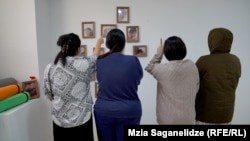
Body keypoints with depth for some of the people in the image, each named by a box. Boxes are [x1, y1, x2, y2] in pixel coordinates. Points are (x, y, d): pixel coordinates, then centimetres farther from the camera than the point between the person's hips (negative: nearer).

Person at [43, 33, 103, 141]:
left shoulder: (49, 68, -7)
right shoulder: (84, 64, -16)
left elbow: (48, 94, 3)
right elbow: (95, 59, 7)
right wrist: (98, 43, 23)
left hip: (59, 120, 3)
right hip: (81, 119, -2)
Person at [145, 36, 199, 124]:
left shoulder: (164, 69, -17)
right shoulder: (192, 66, -5)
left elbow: (149, 68, 4)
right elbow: (196, 88, 6)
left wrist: (159, 53, 11)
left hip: (169, 117, -3)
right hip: (188, 116, 4)